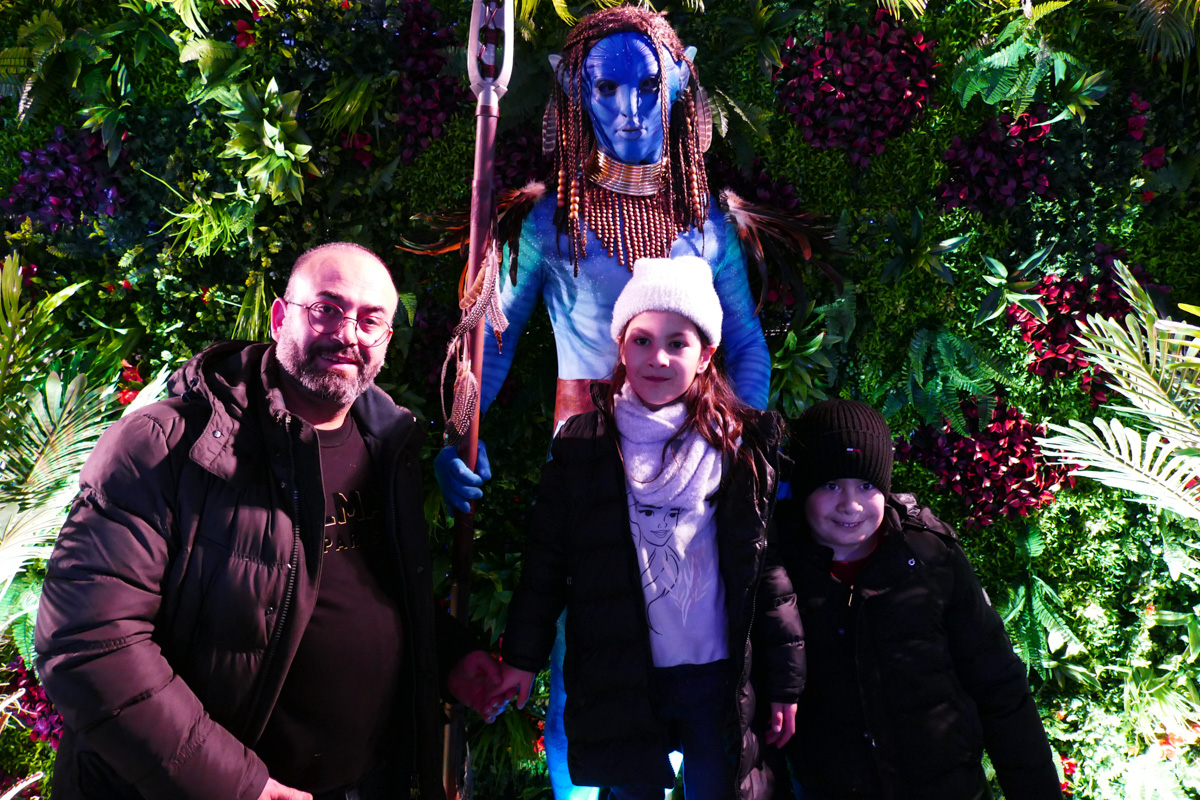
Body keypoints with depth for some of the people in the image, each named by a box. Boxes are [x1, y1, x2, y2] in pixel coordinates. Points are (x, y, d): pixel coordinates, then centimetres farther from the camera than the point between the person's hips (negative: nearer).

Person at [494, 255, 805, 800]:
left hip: (716, 677, 0)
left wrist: (783, 681, 2)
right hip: (618, 682, 0)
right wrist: (522, 657, 4)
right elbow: (547, 559, 3)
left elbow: (766, 563, 0)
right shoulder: (581, 444, -1)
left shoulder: (741, 443, -1)